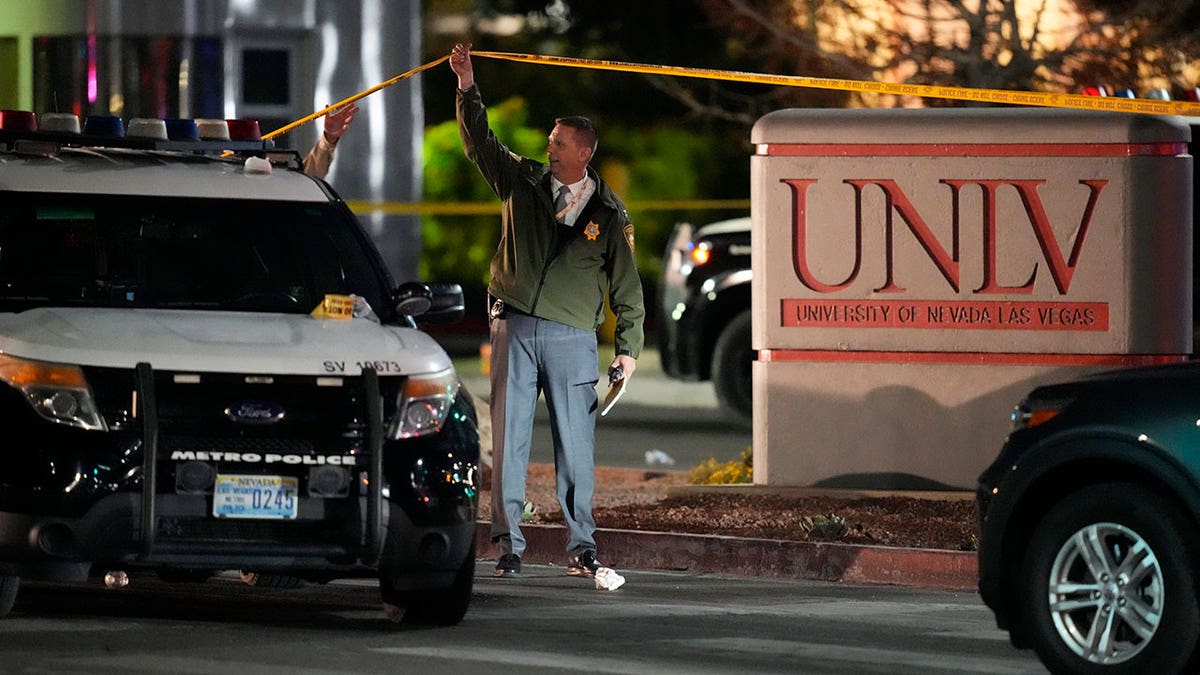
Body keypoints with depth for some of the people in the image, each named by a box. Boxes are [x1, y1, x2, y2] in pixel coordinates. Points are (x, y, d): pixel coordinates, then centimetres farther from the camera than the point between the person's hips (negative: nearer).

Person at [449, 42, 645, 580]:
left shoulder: (608, 213, 6)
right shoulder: (521, 182, 11)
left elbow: (626, 284, 8)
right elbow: (480, 143, 9)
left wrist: (629, 348, 3)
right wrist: (467, 87, -2)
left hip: (571, 336, -1)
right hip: (514, 328, 1)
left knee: (575, 444, -2)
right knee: (508, 437, -2)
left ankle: (582, 545, 2)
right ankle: (507, 543, -1)